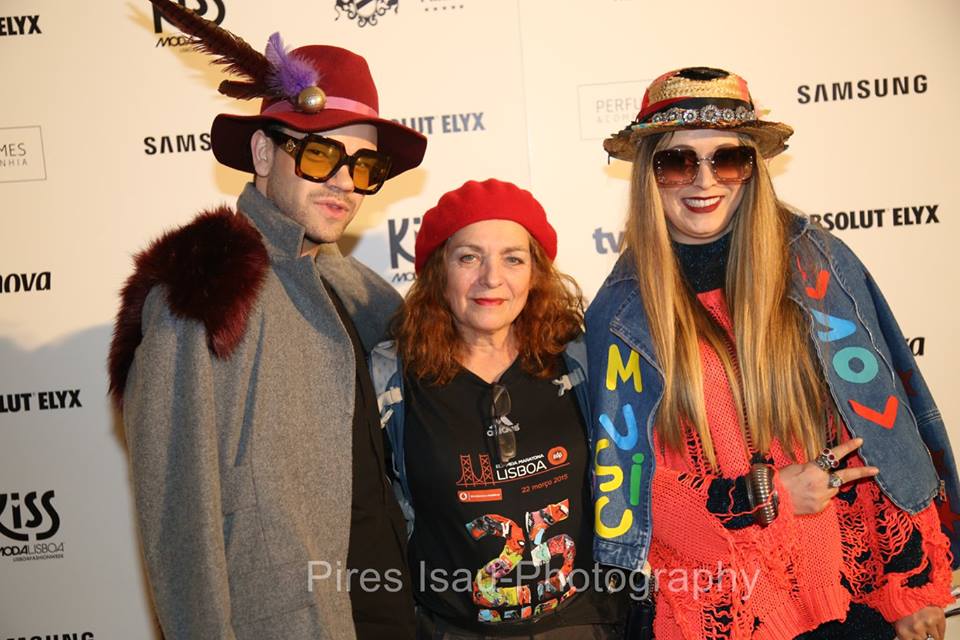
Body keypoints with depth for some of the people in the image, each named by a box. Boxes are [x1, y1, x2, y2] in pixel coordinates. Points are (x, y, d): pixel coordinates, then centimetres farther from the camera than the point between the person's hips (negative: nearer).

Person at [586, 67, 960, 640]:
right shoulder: (621, 313, -8)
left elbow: (883, 430, -3)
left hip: (852, 594, 1)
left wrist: (912, 583, -2)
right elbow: (626, 486, -5)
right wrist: (766, 496, -14)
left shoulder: (819, 266, -8)